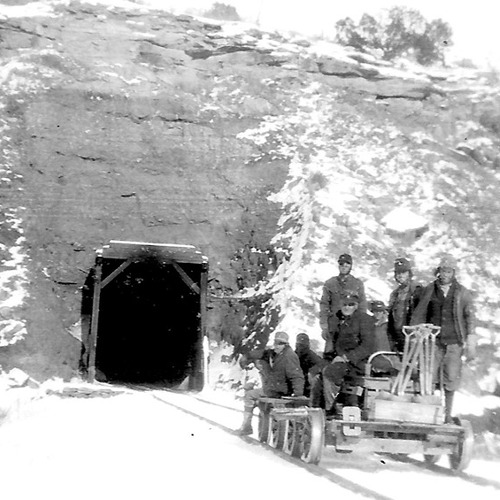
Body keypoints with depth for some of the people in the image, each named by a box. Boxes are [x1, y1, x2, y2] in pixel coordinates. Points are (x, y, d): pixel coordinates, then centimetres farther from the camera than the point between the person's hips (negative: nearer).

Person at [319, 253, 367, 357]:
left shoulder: (358, 284, 8)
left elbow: (362, 307, 8)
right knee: (329, 356, -4)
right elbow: (324, 306, 6)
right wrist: (324, 327, -2)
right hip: (333, 328, 0)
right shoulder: (329, 284, 8)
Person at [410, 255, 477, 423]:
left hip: (454, 342, -1)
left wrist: (471, 344, 0)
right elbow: (419, 314, 11)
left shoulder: (463, 293, 4)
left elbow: (470, 317, 5)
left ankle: (448, 414, 15)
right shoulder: (429, 290, 6)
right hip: (433, 341, 1)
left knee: (451, 379, 1)